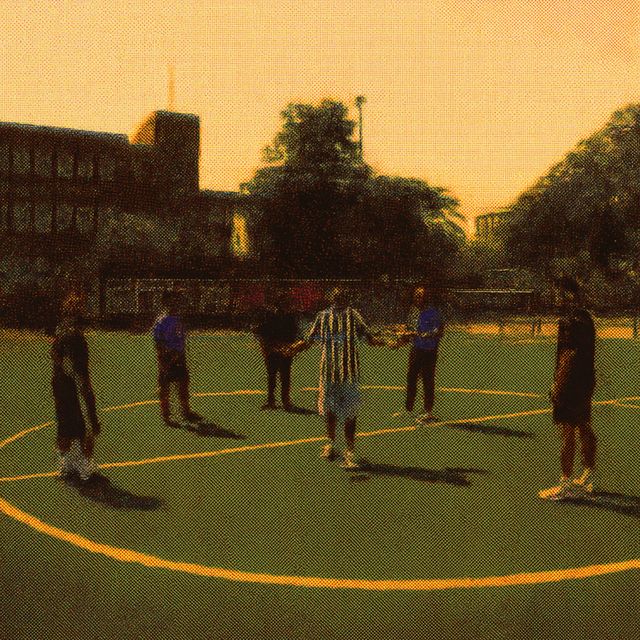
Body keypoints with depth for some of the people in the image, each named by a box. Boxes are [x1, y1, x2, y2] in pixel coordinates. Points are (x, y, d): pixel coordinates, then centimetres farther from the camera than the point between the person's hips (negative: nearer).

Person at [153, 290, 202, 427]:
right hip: (167, 358, -8)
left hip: (179, 357, 8)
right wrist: (163, 362, -18)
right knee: (165, 388, 2)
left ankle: (186, 412, 26)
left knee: (184, 385, 14)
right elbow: (158, 343, -14)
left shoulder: (178, 319, 11)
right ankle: (166, 417, 11)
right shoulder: (162, 321, -13)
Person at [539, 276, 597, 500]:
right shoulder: (586, 317, 13)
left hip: (571, 384, -10)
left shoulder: (569, 320, -17)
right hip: (586, 382, 10)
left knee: (567, 433, -5)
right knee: (585, 429, 16)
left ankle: (565, 485, -1)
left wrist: (557, 384, -17)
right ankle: (588, 479, 27)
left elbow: (568, 355, -21)